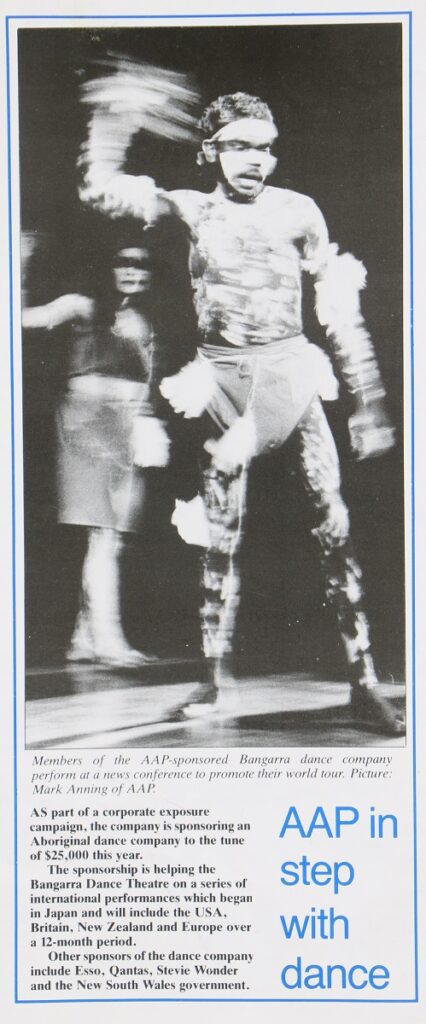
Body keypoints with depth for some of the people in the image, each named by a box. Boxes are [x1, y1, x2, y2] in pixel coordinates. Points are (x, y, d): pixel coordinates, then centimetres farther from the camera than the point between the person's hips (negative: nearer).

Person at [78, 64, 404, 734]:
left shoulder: (298, 212, 4)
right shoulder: (193, 209, 6)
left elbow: (339, 312, 5)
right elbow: (100, 190, -1)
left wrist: (368, 402, 2)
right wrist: (113, 114, -13)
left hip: (290, 371, -1)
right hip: (225, 376, 1)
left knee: (333, 523, -7)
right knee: (221, 533, 2)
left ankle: (363, 680, -2)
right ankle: (217, 673, 14)